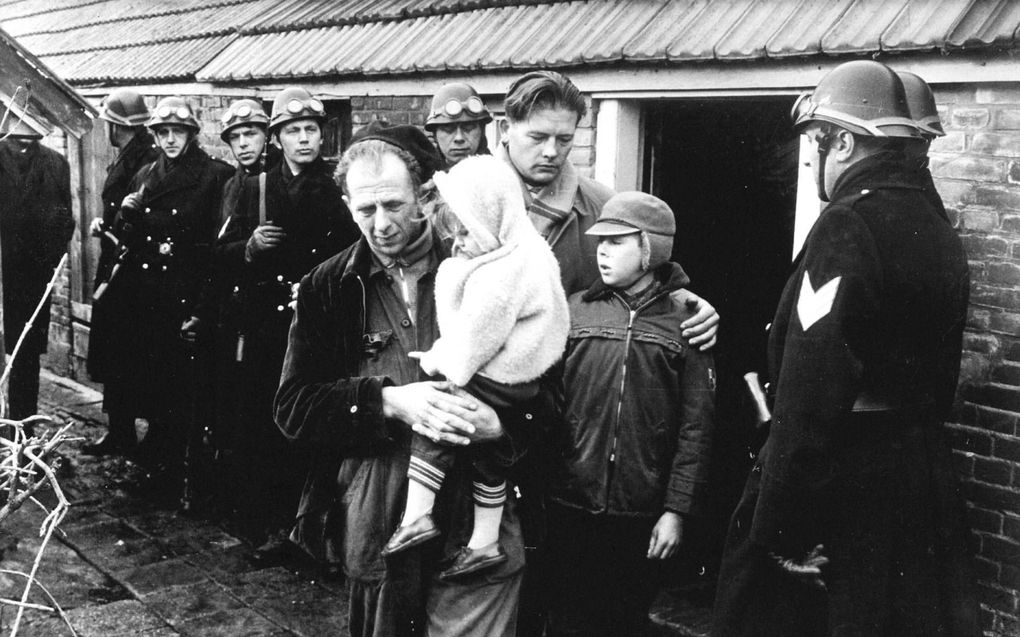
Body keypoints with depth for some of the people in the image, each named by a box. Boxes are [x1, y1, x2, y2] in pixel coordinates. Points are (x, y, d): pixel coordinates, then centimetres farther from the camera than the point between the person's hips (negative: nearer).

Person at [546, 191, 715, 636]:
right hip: (571, 507, 1)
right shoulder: (576, 310, 4)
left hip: (642, 516, -1)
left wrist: (677, 510, -6)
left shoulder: (683, 320, -1)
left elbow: (696, 427, -2)